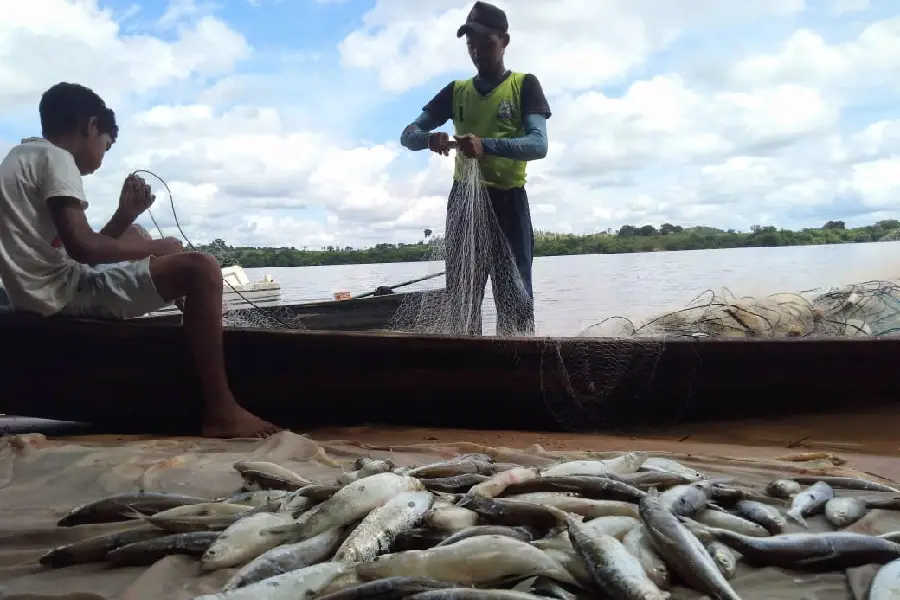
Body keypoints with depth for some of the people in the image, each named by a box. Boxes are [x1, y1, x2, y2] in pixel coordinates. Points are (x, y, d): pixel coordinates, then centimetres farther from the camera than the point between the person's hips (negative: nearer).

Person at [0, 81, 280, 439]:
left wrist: (125, 215, 15)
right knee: (201, 268, -18)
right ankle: (221, 411, -18)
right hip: (62, 292, -11)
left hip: (45, 294, 11)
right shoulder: (54, 157, -8)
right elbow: (82, 247, -21)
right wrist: (155, 248, -8)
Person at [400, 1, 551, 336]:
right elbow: (408, 135, 6)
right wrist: (429, 138, -19)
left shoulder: (524, 85, 3)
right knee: (461, 299, 3)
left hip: (507, 200, -3)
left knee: (515, 299, -6)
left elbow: (538, 144, -13)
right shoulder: (456, 91, 14)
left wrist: (486, 145, -31)